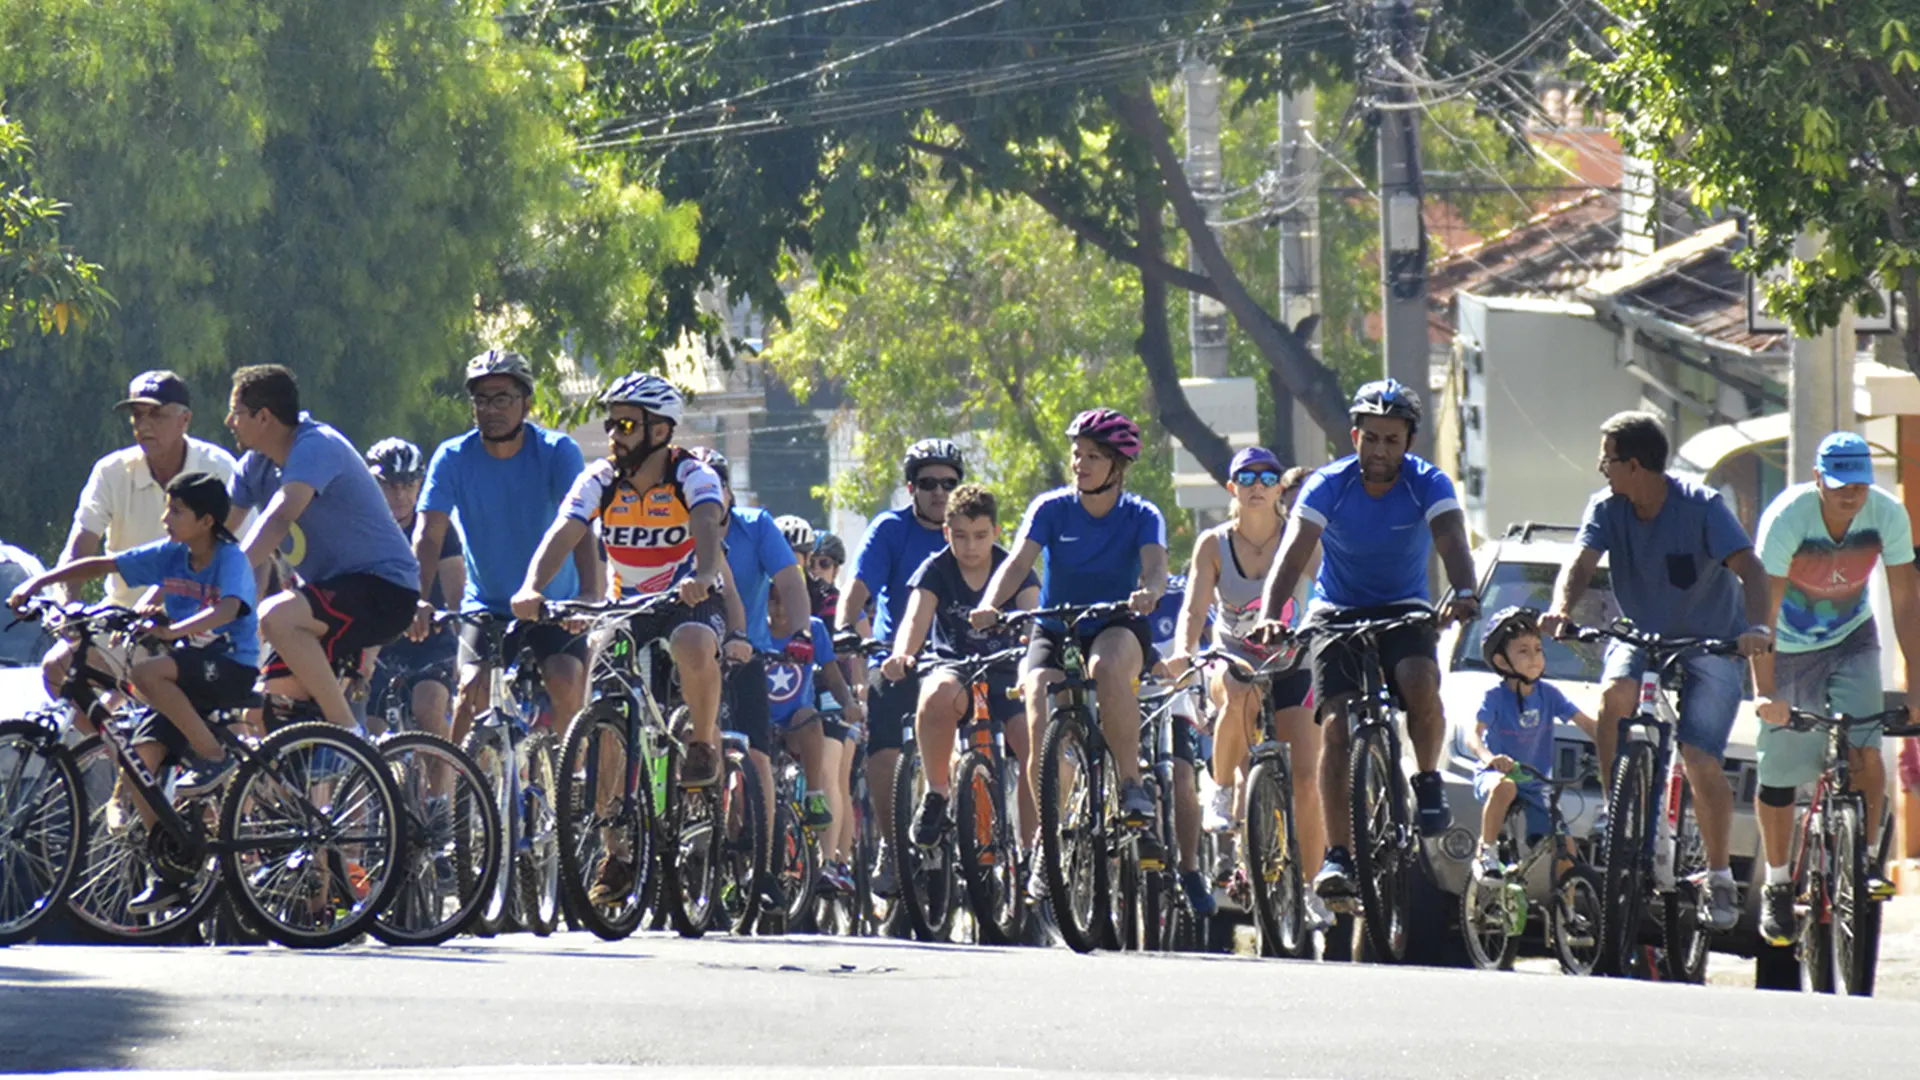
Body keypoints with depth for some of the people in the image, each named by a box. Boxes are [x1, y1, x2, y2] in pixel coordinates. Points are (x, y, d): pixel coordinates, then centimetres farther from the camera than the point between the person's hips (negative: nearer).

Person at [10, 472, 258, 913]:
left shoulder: (230, 560, -12)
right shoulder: (170, 556, 6)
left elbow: (227, 609, -31)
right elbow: (100, 566, 10)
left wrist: (173, 629, -44)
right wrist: (38, 584, 1)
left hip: (231, 667, -7)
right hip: (188, 671, 7)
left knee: (148, 673, -32)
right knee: (140, 756, -10)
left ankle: (214, 756, -18)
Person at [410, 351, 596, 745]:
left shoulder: (557, 451, -13)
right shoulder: (453, 458, -9)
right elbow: (428, 534, -18)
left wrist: (590, 594, -42)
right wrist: (419, 600, -36)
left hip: (553, 606, -1)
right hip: (486, 606, 1)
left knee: (565, 684, -24)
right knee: (473, 690, -23)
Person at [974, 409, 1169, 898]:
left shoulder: (1141, 516, -5)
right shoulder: (1051, 509, -4)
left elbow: (1155, 565, -23)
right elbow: (1019, 561, -18)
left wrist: (1148, 593, -48)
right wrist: (991, 603, -39)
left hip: (1118, 628, -1)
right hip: (1055, 632, 1)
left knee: (1107, 666, -38)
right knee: (1040, 727, -23)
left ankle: (1131, 781, -25)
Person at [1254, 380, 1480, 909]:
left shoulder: (1428, 484, -13)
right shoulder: (1327, 486, -14)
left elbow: (1451, 542, -30)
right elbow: (1294, 550, -27)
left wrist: (1463, 593, -52)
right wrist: (1271, 614, -44)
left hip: (1404, 611, 0)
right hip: (1337, 613, 0)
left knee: (1420, 682, -31)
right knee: (1336, 724, -18)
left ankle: (1428, 782, -5)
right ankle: (1338, 854, -17)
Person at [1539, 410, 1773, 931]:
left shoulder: (1701, 507, -20)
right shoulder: (1607, 507, -8)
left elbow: (1749, 569, -28)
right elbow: (1580, 563, -19)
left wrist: (1757, 627, -47)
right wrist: (1560, 609, -42)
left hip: (1710, 645, -3)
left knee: (1699, 761, -16)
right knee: (1614, 694, -31)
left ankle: (1720, 878, -2)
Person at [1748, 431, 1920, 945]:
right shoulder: (1786, 517, -28)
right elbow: (1765, 609, -31)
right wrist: (1765, 692, -40)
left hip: (1851, 638, 2)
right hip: (1789, 646, -2)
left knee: (1864, 749, -19)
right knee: (1778, 771, 0)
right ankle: (1777, 884, 19)